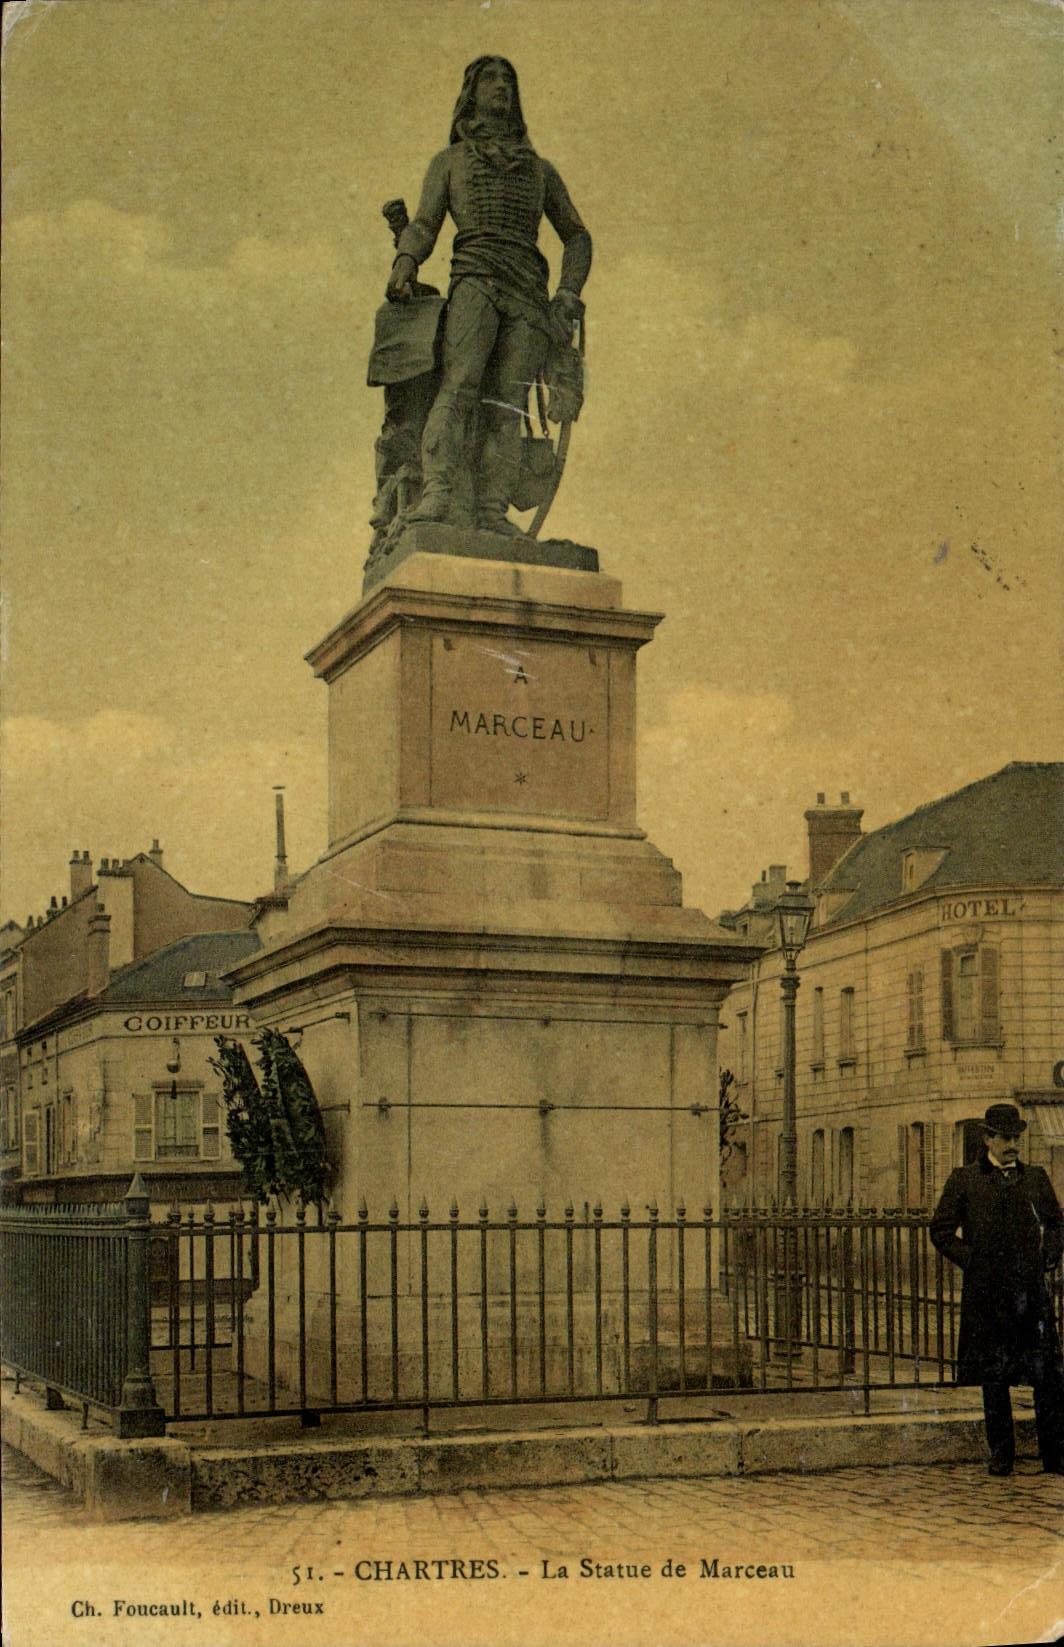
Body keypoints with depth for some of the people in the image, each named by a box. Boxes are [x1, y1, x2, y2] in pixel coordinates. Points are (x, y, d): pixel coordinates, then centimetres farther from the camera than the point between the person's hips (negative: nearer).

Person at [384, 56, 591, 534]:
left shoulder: (540, 169, 31)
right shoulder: (450, 160, 26)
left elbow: (576, 237, 28)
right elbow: (423, 227, 14)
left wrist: (568, 295, 9)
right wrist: (404, 266, -9)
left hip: (529, 293, 2)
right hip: (476, 278, -2)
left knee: (506, 406, -14)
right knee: (459, 387, -25)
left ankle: (492, 513, -26)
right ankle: (437, 496, -37)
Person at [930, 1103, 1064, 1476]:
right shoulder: (964, 1180, 4)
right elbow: (941, 1229, 5)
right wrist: (971, 1260, -3)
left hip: (1032, 1290, 1)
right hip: (987, 1292, -1)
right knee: (993, 1377, 5)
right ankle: (1001, 1454, 15)